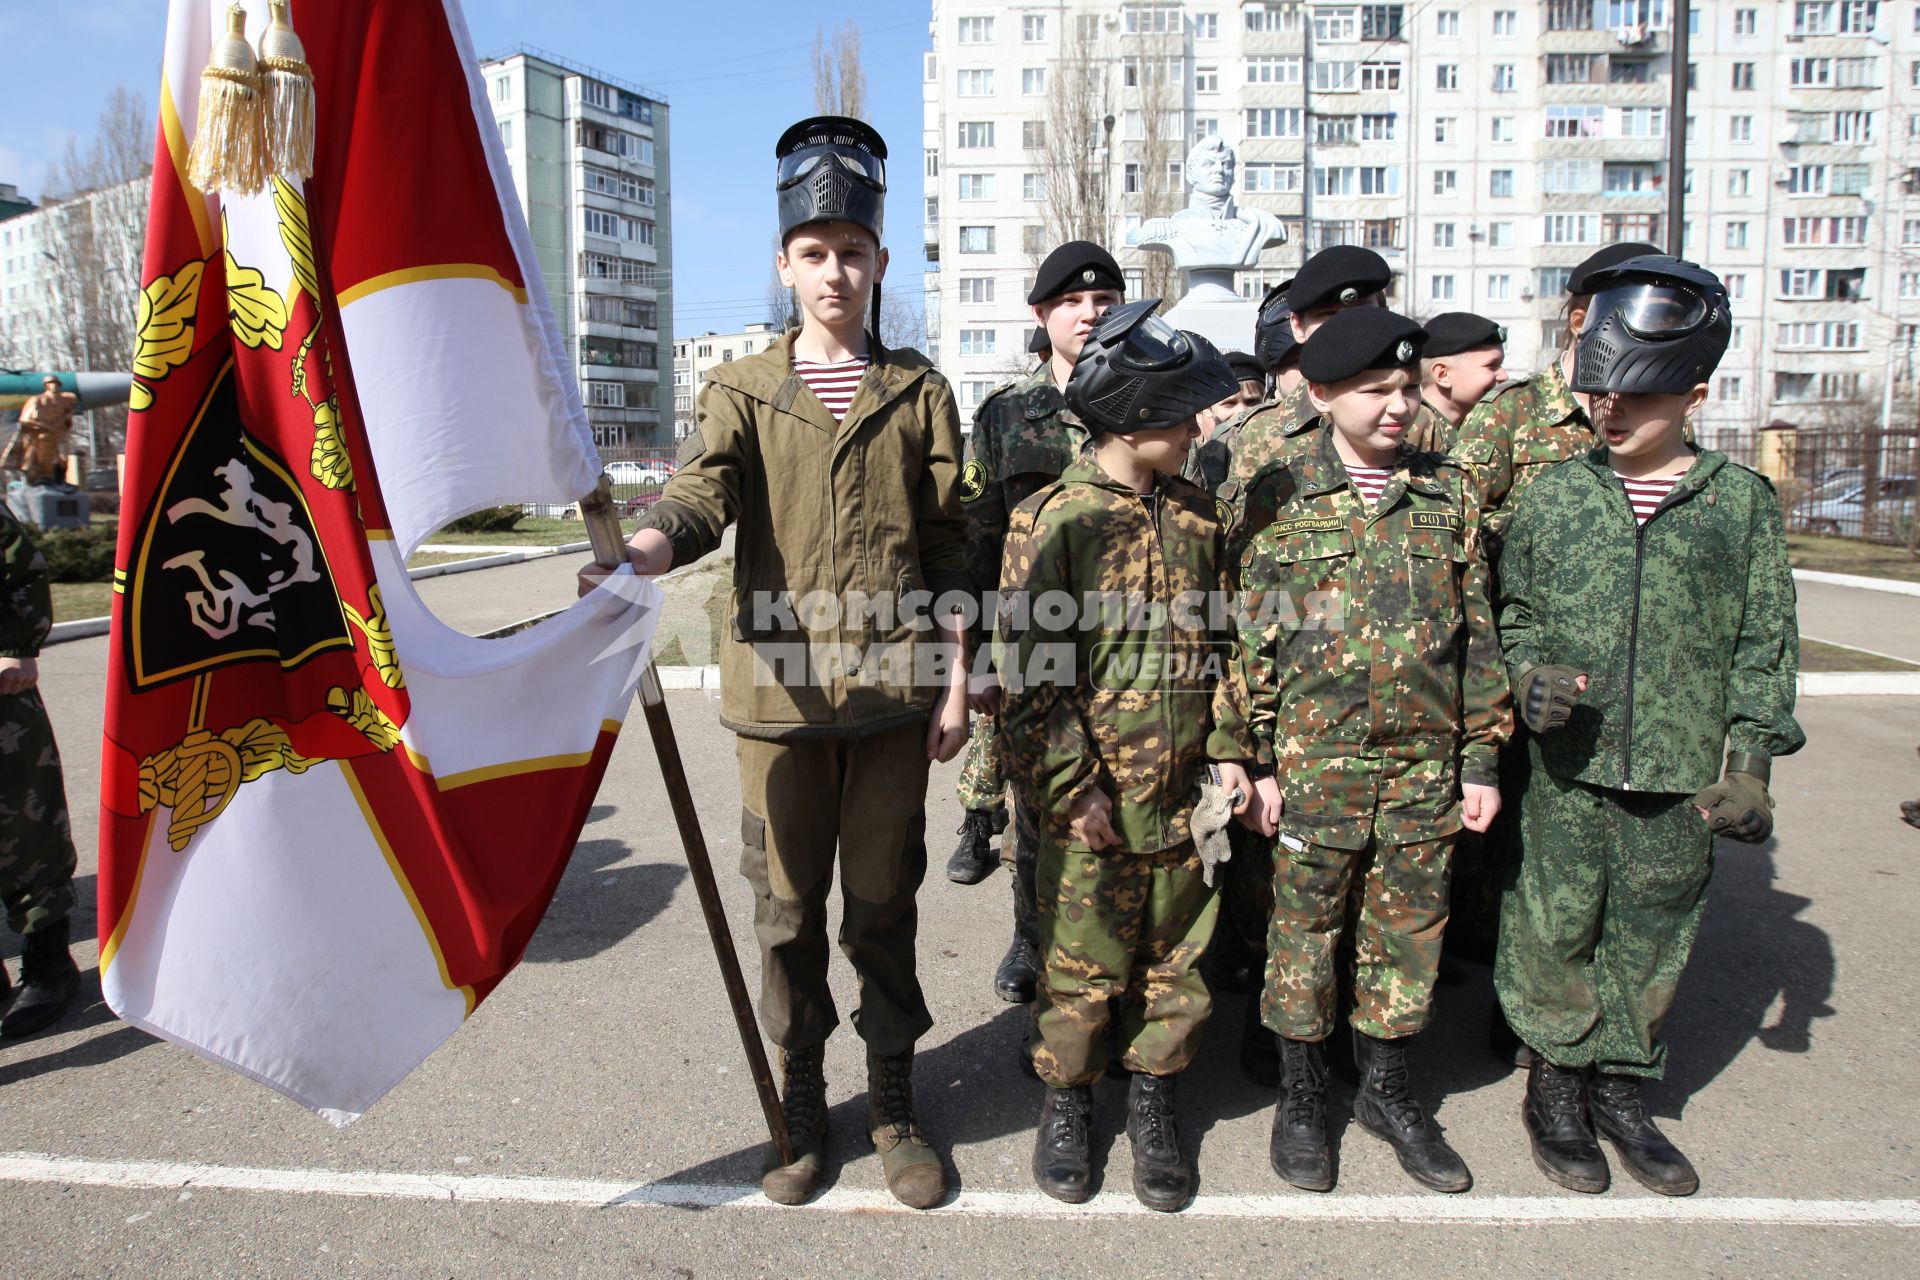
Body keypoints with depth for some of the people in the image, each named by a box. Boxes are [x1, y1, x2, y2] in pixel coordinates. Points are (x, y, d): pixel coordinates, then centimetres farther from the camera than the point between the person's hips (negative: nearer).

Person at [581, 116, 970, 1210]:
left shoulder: (919, 392, 7)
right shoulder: (742, 391, 6)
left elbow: (951, 548, 6)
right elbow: (699, 500, -12)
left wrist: (954, 687, 1)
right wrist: (632, 557, -34)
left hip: (892, 692, 0)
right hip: (779, 691, 1)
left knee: (883, 905, 9)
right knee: (789, 909, 10)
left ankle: (895, 1107, 26)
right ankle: (800, 1109, 28)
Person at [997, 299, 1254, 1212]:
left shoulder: (1196, 515, 9)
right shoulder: (1051, 520, -9)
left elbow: (1218, 644, 15)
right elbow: (1033, 670, -11)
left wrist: (1228, 748, 7)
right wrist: (1076, 786, -13)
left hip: (1187, 793, 5)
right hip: (1096, 800, -5)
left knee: (1177, 953, 14)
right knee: (1081, 962, 7)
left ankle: (1154, 1102, 33)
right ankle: (1065, 1103, 29)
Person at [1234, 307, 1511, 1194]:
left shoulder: (1446, 495, 6)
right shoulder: (1279, 496, -2)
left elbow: (1477, 632, 9)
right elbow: (1252, 635, -2)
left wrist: (1482, 757, 6)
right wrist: (1258, 759, -5)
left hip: (1425, 761, 3)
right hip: (1315, 760, -2)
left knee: (1408, 929, 12)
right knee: (1305, 927, 8)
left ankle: (1386, 1089, 32)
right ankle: (1301, 1095, 26)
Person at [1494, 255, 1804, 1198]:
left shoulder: (1743, 502, 1)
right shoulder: (1552, 494, 2)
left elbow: (1763, 642, 4)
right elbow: (1511, 609, 10)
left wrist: (1749, 763, -1)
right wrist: (1529, 674, -10)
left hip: (1683, 773, 1)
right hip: (1568, 766, 0)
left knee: (1652, 935, 12)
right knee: (1557, 926, 6)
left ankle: (1620, 1086, 30)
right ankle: (1555, 1081, 25)